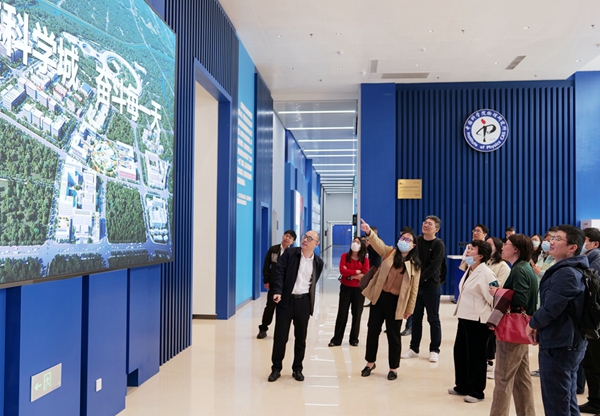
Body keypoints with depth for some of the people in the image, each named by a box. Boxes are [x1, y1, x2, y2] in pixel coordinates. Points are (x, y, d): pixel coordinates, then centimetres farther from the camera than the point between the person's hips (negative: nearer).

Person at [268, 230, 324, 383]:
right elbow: (279, 272, -9)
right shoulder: (290, 253, -3)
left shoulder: (318, 262, 6)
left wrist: (311, 302, 12)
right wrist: (277, 291, -21)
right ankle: (276, 368, 16)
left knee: (301, 337, 10)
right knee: (280, 336, 2)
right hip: (286, 299, -2)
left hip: (304, 301, 2)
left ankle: (297, 369, 24)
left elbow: (313, 283, 14)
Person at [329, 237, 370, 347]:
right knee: (342, 313, 3)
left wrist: (349, 274, -13)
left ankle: (354, 339, 19)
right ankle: (336, 339, 9)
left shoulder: (365, 259, -3)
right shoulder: (345, 256, -1)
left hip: (359, 289, 0)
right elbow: (342, 270, -14)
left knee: (357, 314, 7)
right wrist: (356, 272, -13)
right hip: (345, 288, 0)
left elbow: (365, 275, -13)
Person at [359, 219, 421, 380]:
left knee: (393, 336, 6)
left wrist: (409, 309, 1)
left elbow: (414, 288, 2)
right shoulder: (390, 252, 2)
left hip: (396, 302, -1)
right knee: (373, 331, 10)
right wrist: (369, 232, -39)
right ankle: (370, 363, 27)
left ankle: (393, 368, 22)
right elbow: (378, 244, -19)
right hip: (379, 298, 2)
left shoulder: (415, 265, 0)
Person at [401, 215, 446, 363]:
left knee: (433, 320, 5)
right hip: (415, 285, 5)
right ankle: (414, 349, 19)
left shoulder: (439, 245, -9)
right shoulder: (417, 240, 6)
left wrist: (419, 280, -16)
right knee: (416, 318, 10)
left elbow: (433, 267, -15)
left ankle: (434, 350, 15)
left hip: (431, 287, -4)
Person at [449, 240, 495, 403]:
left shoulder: (486, 273, -17)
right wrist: (460, 310, 16)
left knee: (476, 356, 3)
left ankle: (476, 391, 17)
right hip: (464, 317, 9)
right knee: (460, 351, 14)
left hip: (477, 320, -9)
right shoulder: (469, 270, 11)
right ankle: (462, 386, 28)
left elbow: (494, 297, -19)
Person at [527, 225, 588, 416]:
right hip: (570, 342, 10)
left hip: (558, 345, -10)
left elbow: (551, 308, -24)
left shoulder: (565, 273, -21)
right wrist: (539, 325, 6)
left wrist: (533, 324, -6)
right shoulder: (573, 270, 13)